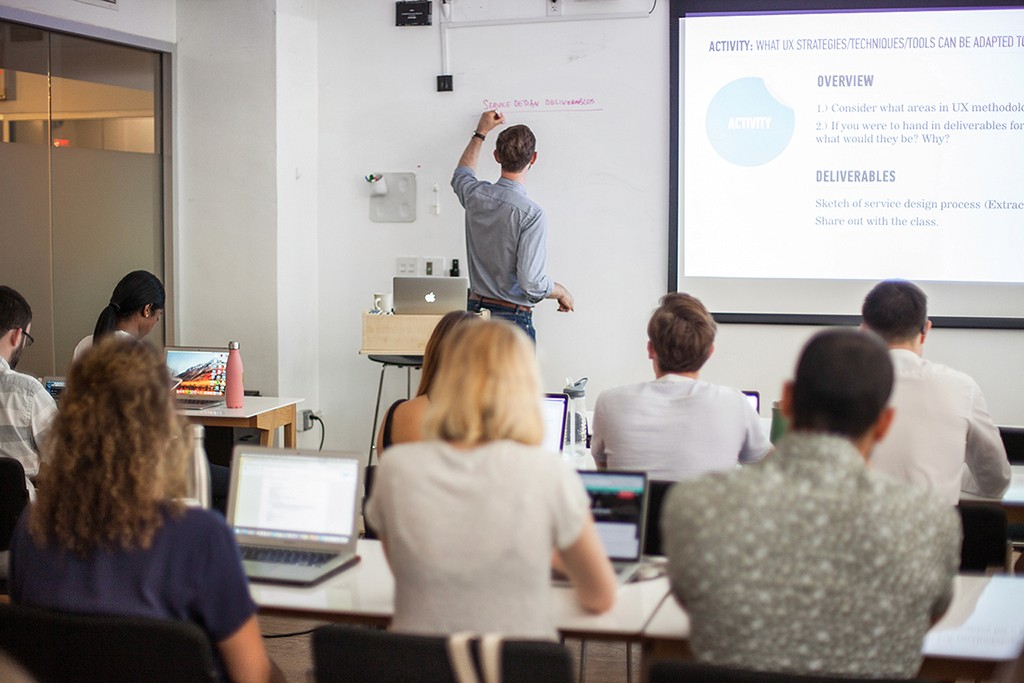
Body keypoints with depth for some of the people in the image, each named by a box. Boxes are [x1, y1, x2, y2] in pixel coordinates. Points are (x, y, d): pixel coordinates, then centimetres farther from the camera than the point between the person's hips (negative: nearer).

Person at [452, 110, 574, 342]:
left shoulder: (477, 195, 2)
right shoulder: (531, 214, -18)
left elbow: (461, 175, 31)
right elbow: (532, 283, -20)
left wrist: (481, 132, 40)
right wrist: (561, 292, 1)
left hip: (476, 308, 7)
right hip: (513, 317, -7)